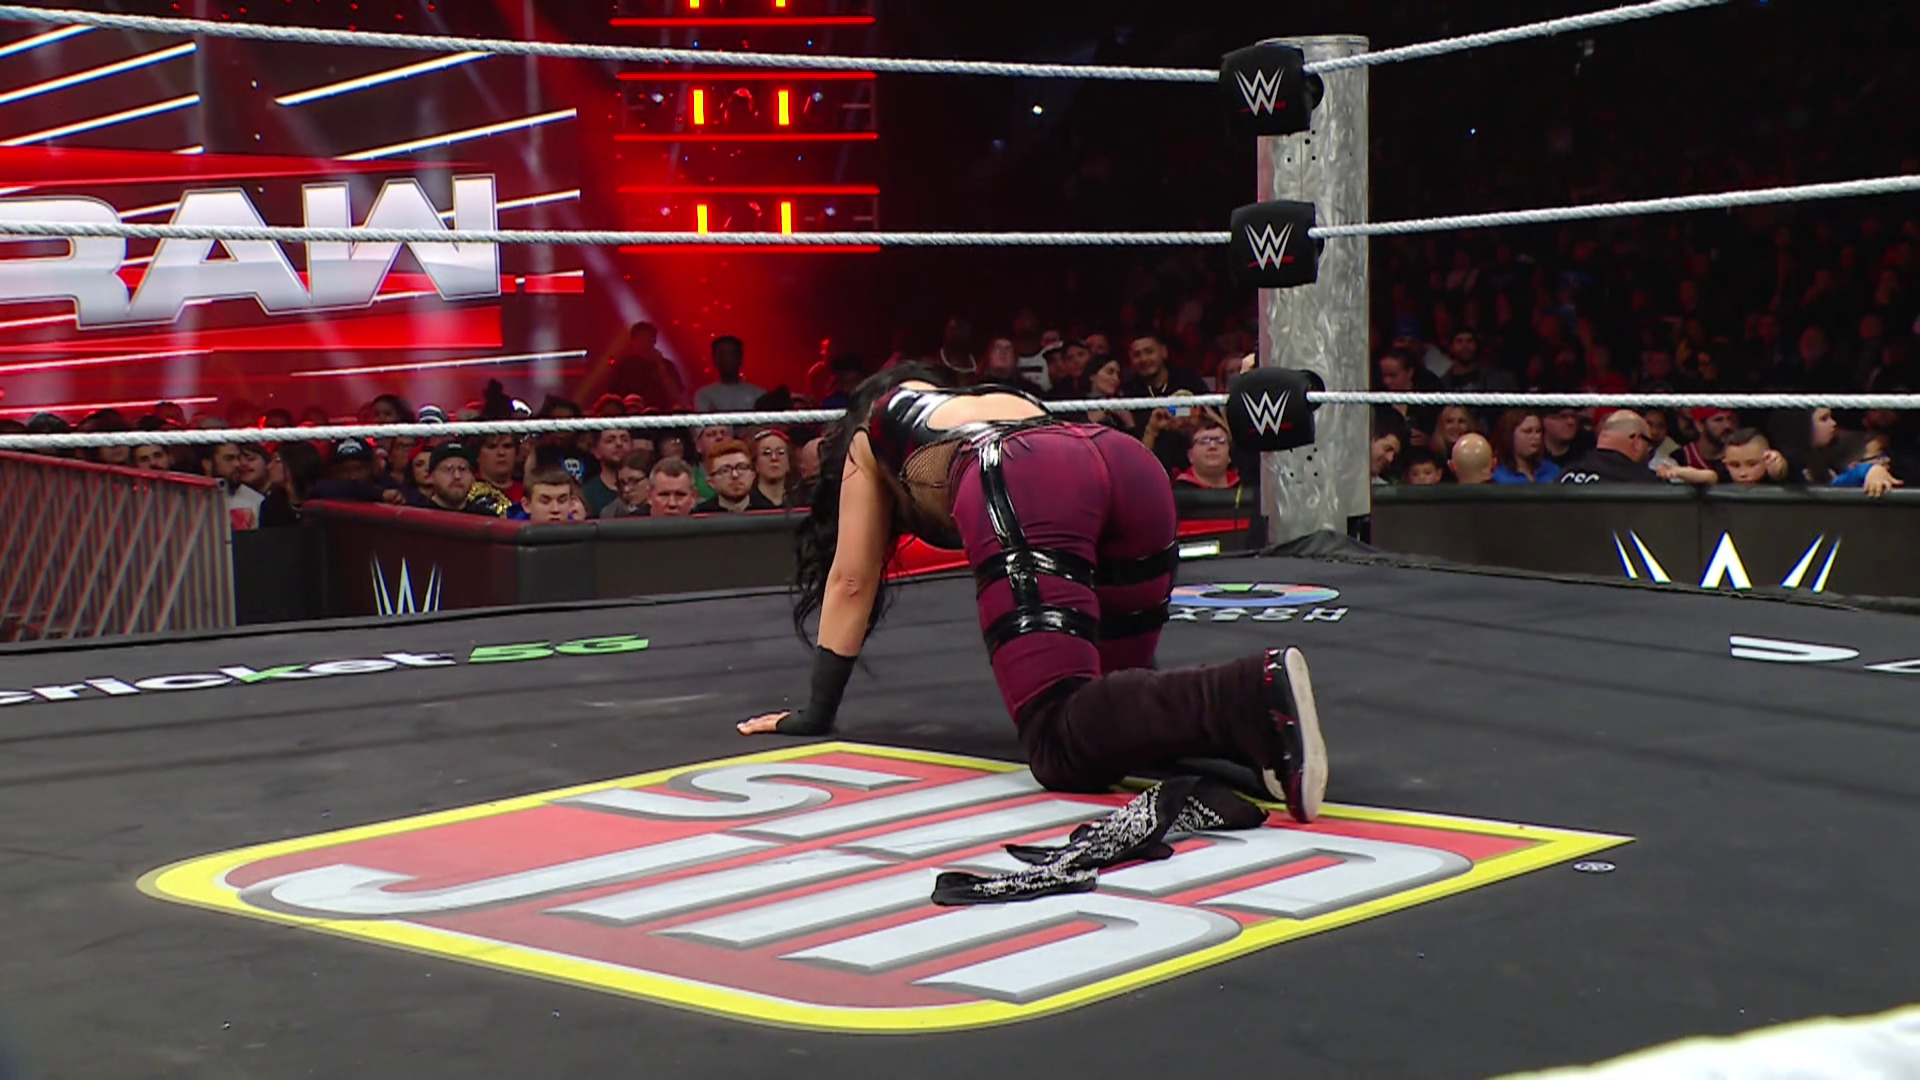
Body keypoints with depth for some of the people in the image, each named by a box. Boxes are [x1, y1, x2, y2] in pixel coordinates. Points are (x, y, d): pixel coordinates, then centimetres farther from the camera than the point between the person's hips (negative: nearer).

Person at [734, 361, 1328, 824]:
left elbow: (851, 581, 37)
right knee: (1107, 704, 17)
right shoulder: (1002, 397, 46)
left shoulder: (872, 429, 36)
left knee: (1063, 739, -14)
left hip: (1022, 488, -5)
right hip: (1133, 466, 5)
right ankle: (1255, 713, -14)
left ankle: (1254, 695, -41)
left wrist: (818, 709, 45)